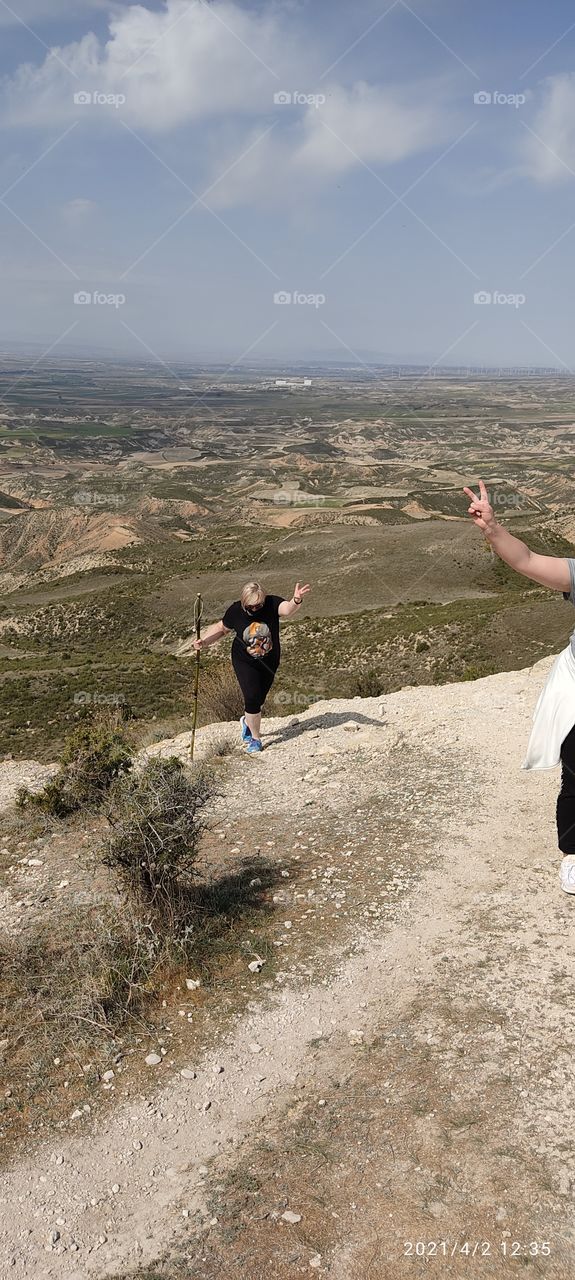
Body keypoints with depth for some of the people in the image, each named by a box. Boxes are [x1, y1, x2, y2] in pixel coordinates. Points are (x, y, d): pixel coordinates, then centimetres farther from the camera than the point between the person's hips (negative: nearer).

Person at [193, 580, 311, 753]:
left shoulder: (271, 604, -23)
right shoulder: (235, 611, -18)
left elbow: (287, 610, -45)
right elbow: (221, 628, 0)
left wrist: (296, 600, -67)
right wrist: (203, 642, -13)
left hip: (269, 661, 1)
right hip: (245, 662, -1)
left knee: (259, 699, 16)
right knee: (252, 698, -14)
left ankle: (247, 722, 48)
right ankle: (255, 739, 6)